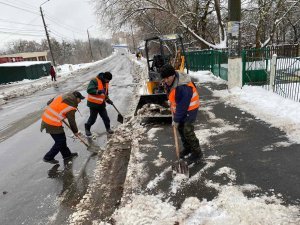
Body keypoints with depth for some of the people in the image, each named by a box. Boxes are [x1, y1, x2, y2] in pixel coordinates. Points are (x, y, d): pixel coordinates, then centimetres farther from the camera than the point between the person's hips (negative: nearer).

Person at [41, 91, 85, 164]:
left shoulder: (61, 96, 7)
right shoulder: (71, 107, -14)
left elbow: (49, 103, 15)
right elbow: (72, 121, -6)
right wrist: (75, 131, 8)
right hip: (53, 124, -9)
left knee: (62, 138, 20)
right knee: (60, 142, 6)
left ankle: (66, 154, 34)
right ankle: (48, 158, 17)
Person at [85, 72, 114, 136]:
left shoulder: (105, 83, 9)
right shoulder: (94, 81, -17)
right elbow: (89, 90, -28)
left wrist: (108, 100, 6)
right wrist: (99, 91, -37)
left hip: (101, 104, 6)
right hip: (93, 104, -6)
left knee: (105, 117, 7)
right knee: (93, 118, 3)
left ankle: (108, 128, 27)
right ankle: (87, 128, 27)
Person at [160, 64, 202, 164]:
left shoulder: (183, 87, -34)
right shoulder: (168, 82, -7)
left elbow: (182, 106, -28)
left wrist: (176, 120, -19)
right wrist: (173, 111, 13)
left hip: (189, 109, -9)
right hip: (178, 108, 9)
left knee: (187, 131, -9)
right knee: (180, 129, 14)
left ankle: (197, 153, 8)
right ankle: (187, 148, 33)